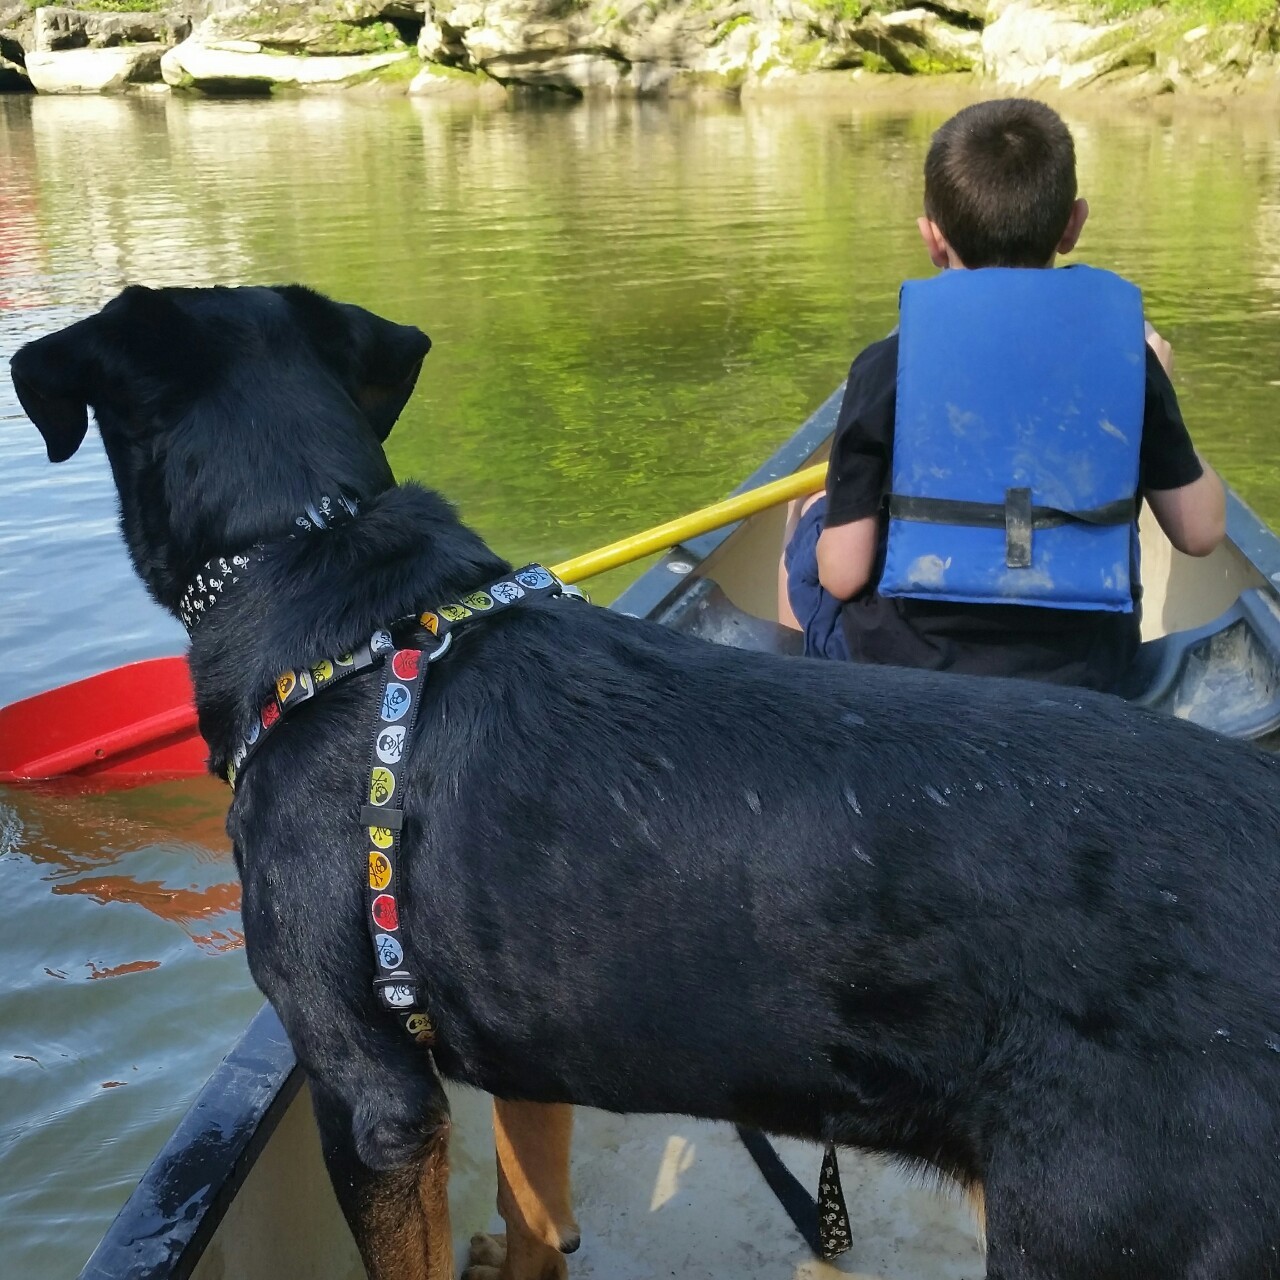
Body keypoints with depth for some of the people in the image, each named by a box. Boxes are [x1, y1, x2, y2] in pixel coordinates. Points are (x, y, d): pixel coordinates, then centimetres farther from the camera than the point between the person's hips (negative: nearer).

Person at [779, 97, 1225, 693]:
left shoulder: (885, 368, -14)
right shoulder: (1124, 352, -7)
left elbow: (842, 574, -14)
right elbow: (1201, 531, 1)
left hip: (902, 665, -2)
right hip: (1086, 676, 3)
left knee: (810, 513, 26)